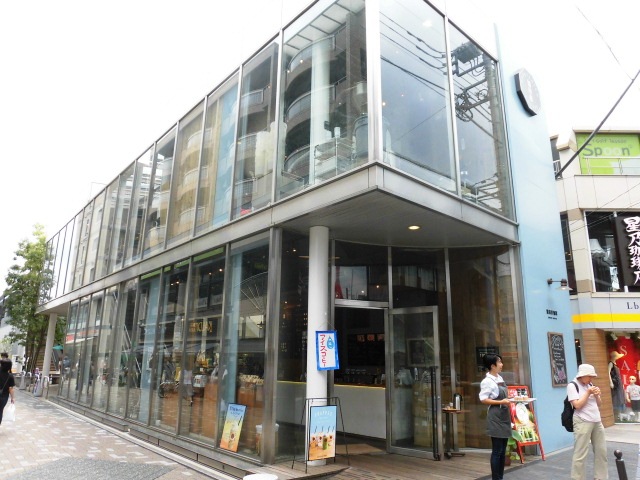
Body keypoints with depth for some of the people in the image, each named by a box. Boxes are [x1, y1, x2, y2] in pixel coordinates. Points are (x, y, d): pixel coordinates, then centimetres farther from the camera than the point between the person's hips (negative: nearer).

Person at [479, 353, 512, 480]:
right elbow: (483, 399, -17)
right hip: (495, 418, -8)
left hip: (504, 416, 8)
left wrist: (509, 398, 7)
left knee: (503, 450, 13)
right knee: (497, 451, -3)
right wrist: (501, 402, -21)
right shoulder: (487, 381, -14)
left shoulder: (500, 378, 11)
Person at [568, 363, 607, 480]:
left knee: (601, 451, 12)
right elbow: (577, 405, -15)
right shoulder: (572, 386, -8)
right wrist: (588, 393, -13)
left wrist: (597, 395, -2)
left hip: (597, 421, 8)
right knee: (580, 454, -6)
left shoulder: (590, 385, 14)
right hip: (583, 422, -7)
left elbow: (599, 404, 18)